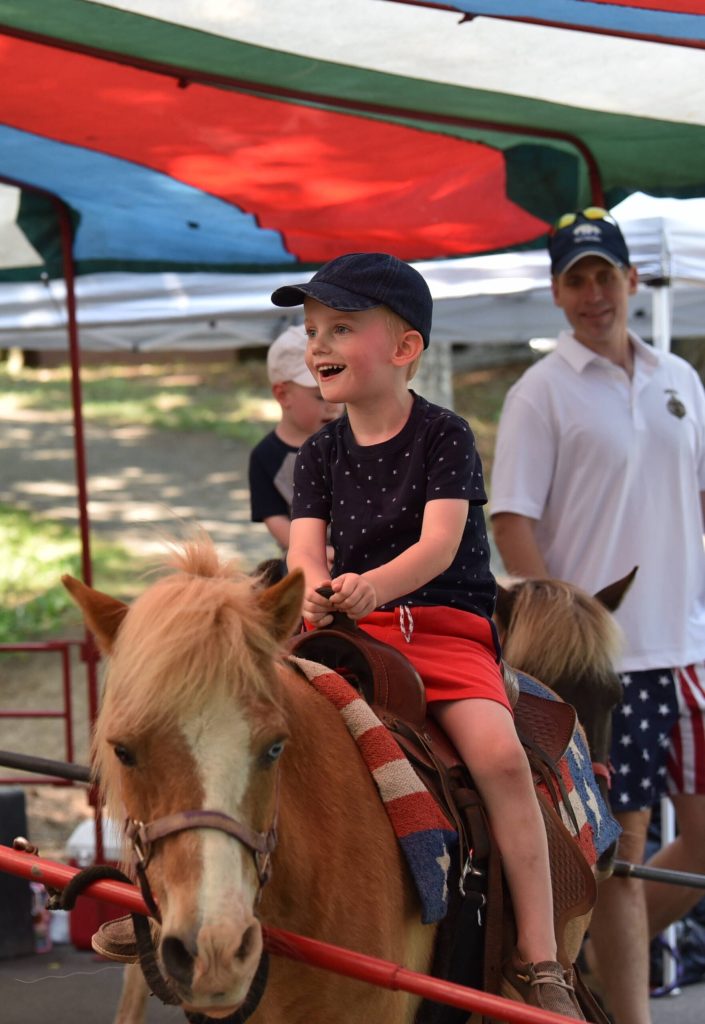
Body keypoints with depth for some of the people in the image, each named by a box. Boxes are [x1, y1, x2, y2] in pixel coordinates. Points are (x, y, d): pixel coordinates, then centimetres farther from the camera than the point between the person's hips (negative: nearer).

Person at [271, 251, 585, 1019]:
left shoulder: (444, 437, -1)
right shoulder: (319, 454, 12)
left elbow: (439, 544, -13)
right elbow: (305, 547, 1)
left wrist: (374, 584, -33)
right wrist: (315, 588, -24)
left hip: (446, 627, -4)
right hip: (351, 635, 4)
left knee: (499, 753, -27)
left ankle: (537, 959, -23)